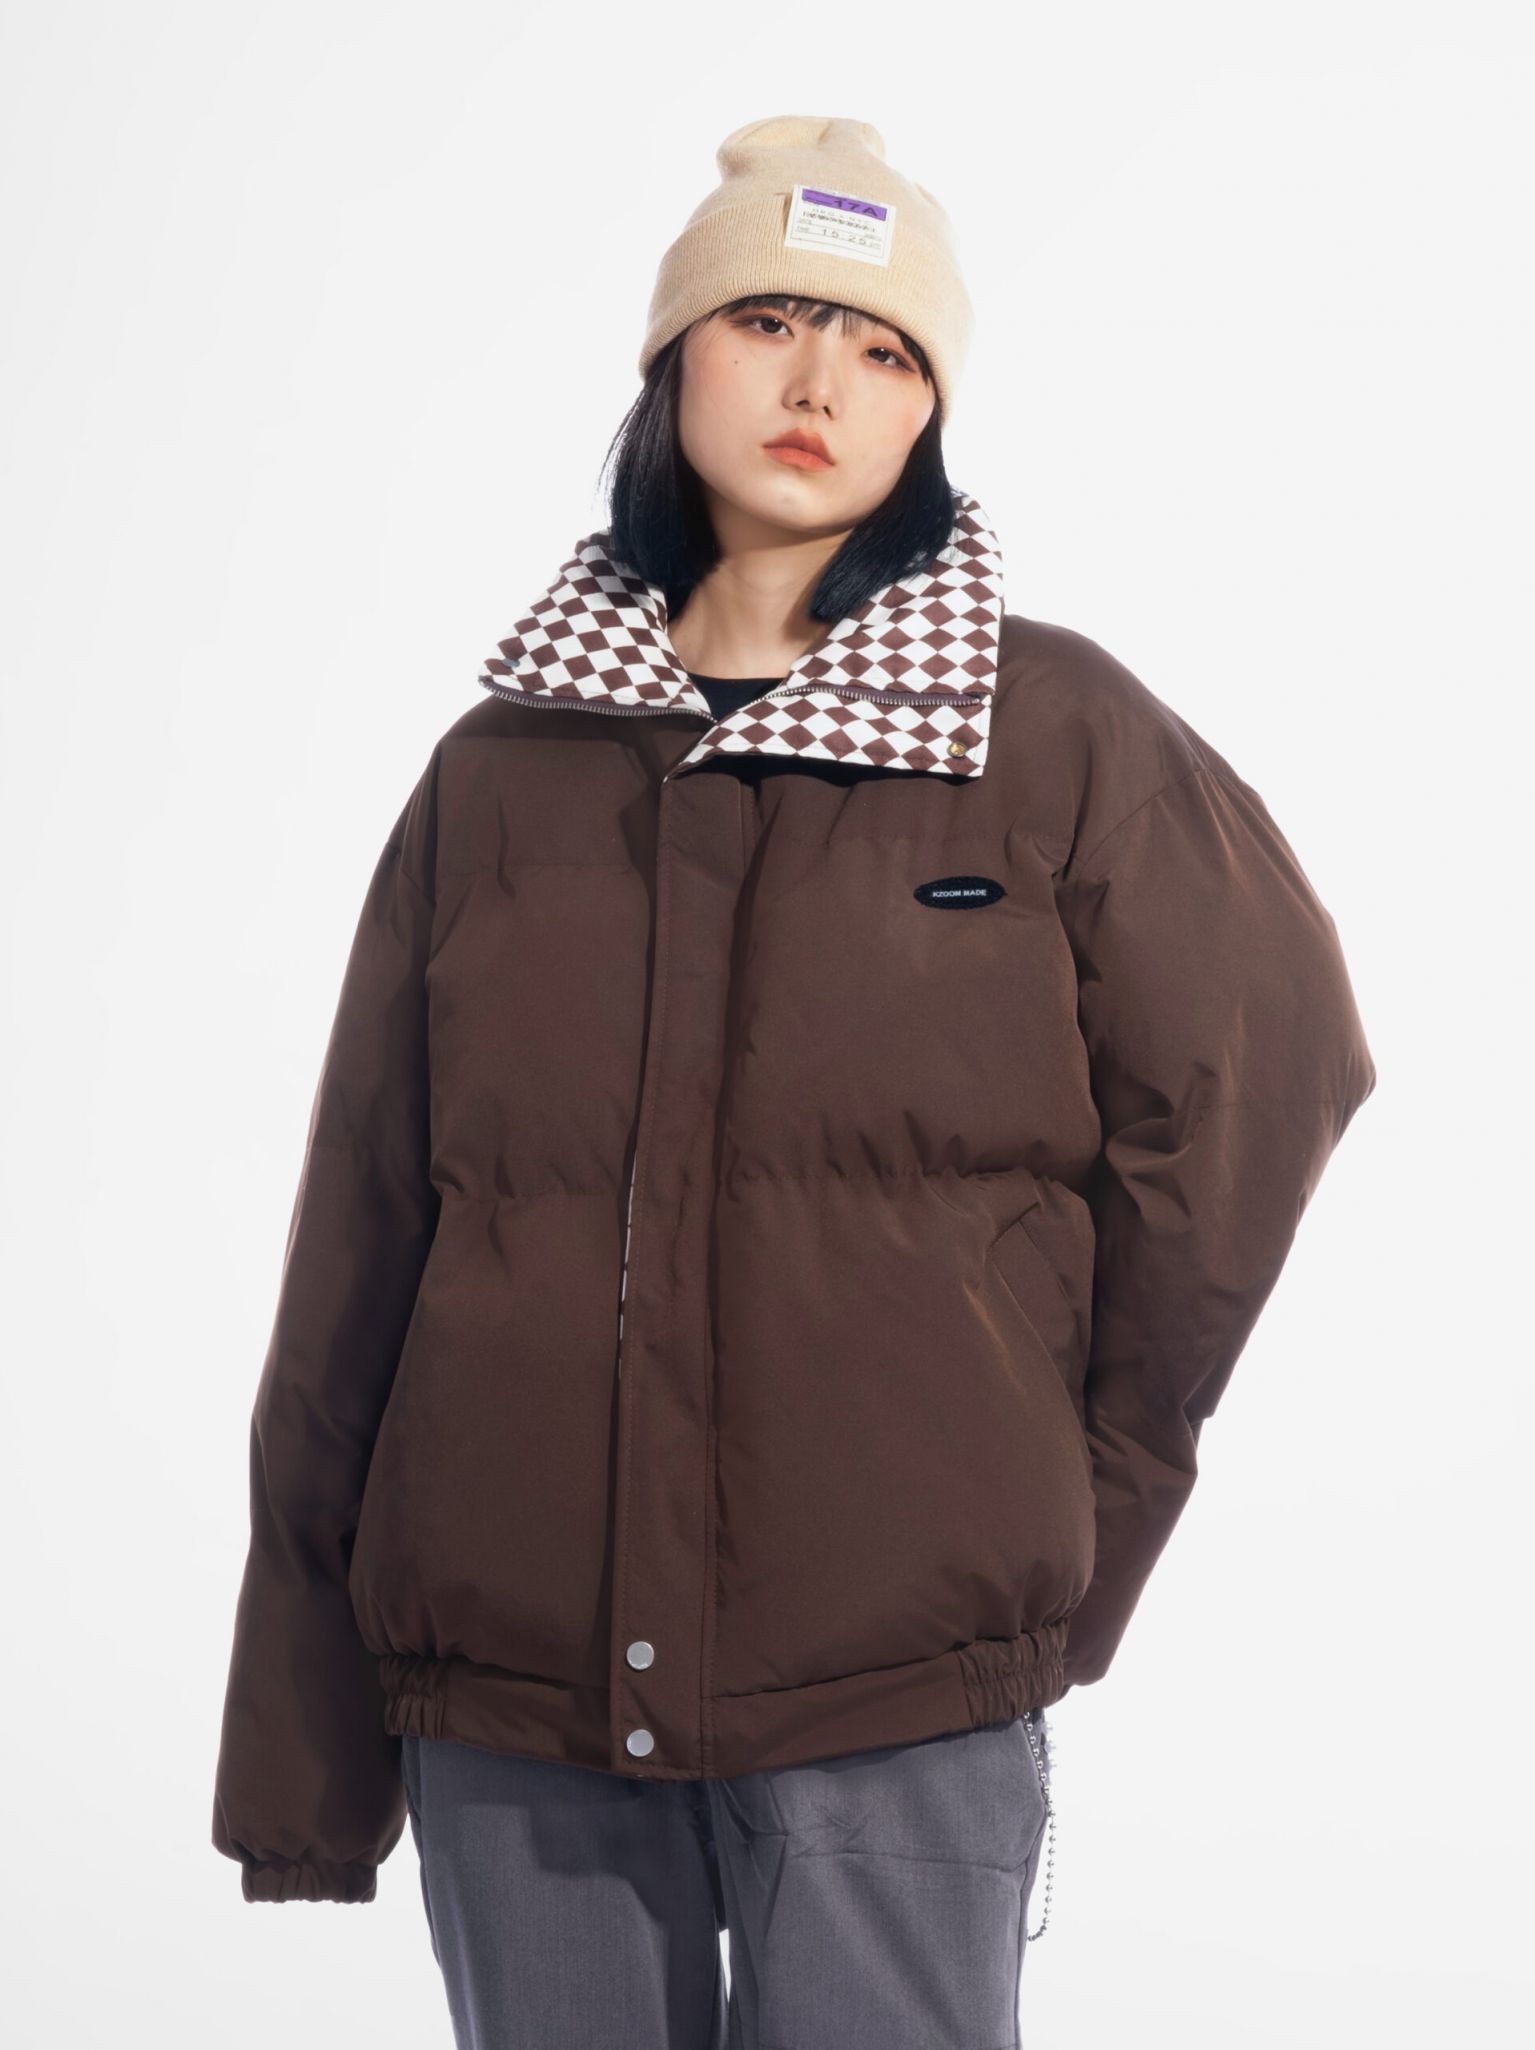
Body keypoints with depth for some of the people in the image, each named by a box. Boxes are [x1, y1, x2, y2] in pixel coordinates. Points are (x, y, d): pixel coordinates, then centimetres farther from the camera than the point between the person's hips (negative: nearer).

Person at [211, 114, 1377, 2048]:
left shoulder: (1060, 733, 1)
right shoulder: (499, 770, 7)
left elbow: (1255, 1082, 6)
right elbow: (358, 1252, 6)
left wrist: (1079, 1502, 7)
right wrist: (303, 1750, 4)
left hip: (899, 1693, -2)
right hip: (506, 1690, 2)